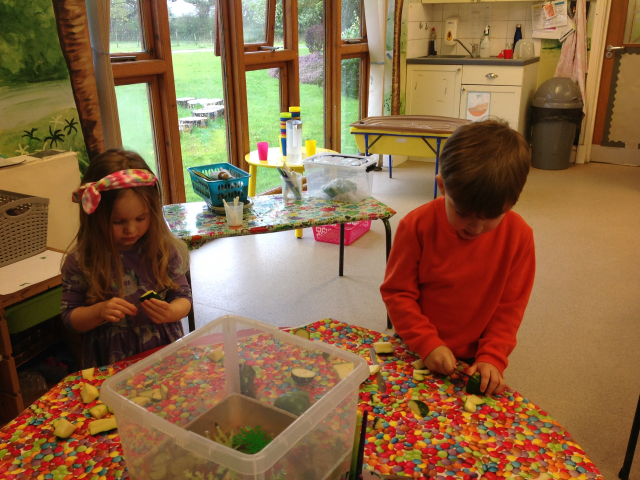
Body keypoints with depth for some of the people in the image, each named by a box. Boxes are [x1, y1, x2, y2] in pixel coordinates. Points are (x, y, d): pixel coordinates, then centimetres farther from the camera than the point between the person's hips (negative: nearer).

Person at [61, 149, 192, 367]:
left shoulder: (163, 248, -5)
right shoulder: (80, 261, -7)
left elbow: (183, 296, 2)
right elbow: (69, 315, 1)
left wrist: (171, 312, -20)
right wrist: (99, 312, -19)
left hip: (164, 350, -2)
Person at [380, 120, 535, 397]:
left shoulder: (518, 235, -13)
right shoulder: (417, 226, -18)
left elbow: (510, 306, -5)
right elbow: (397, 292, -10)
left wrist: (491, 357, -14)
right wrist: (427, 343, -18)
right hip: (416, 354, -1)